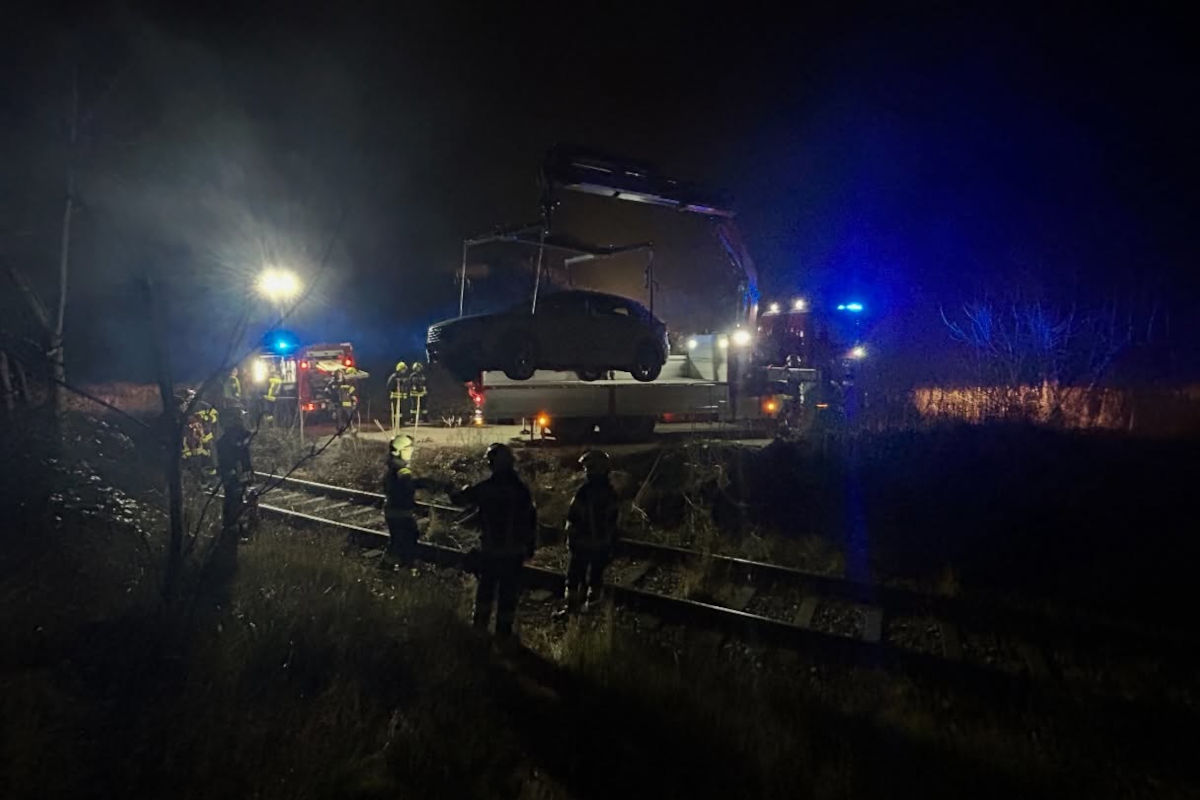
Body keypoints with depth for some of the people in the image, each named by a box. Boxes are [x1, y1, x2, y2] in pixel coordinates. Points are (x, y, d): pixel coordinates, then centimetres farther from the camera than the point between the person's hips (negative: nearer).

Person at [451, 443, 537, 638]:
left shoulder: (484, 488, -11)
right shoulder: (521, 489, -7)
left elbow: (458, 498, 2)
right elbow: (531, 519, -2)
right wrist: (530, 545, 9)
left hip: (490, 549, 0)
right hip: (514, 550, 0)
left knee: (486, 586, 19)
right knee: (509, 591, 9)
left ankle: (480, 624, 29)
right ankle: (504, 630, 15)